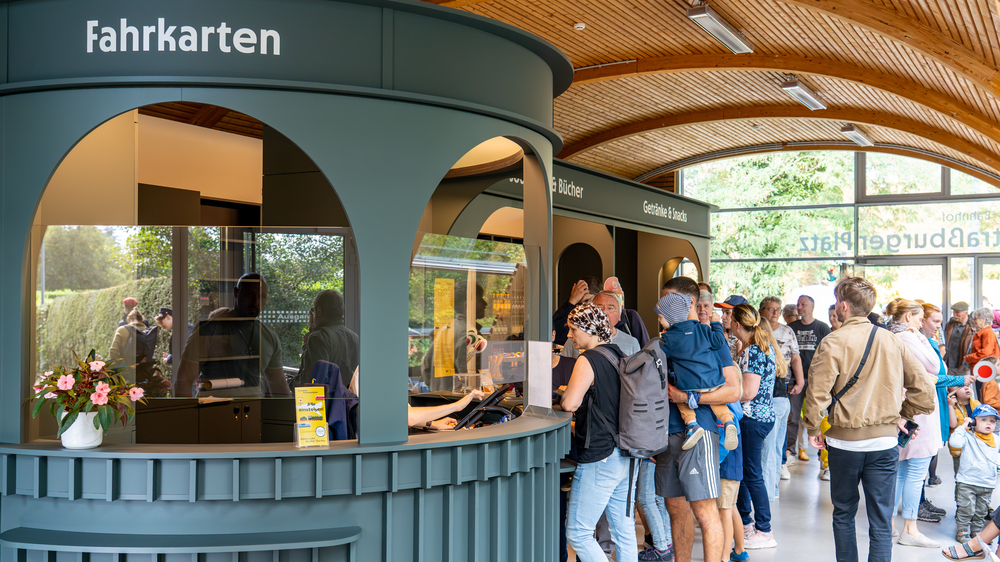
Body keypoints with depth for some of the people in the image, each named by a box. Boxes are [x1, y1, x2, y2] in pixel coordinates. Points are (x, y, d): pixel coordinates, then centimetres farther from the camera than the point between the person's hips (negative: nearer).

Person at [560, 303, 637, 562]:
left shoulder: (588, 360, -13)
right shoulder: (620, 357, 12)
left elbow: (570, 403, -22)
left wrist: (566, 391, 0)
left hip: (599, 458, -9)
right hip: (627, 455, 9)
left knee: (577, 533, -1)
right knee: (624, 531, 11)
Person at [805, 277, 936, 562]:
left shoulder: (834, 342, -10)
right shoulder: (893, 341, 1)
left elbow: (818, 392, -15)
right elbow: (925, 389, 1)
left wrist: (812, 429, 0)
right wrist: (900, 413, 16)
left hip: (844, 440, -2)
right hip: (885, 440, 2)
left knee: (844, 514, 16)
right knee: (881, 521, 5)